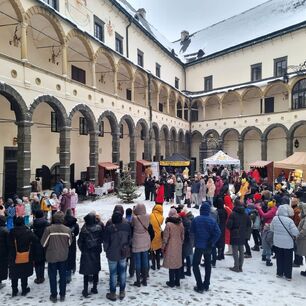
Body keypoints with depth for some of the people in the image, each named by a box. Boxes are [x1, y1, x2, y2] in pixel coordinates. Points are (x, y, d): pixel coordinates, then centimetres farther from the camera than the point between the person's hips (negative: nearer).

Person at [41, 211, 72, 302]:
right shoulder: (67, 230, -12)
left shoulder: (49, 229, -20)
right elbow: (70, 243, 2)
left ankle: (54, 296, 23)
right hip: (63, 257, 2)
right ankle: (62, 295, 25)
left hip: (52, 256, -2)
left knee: (52, 276, 14)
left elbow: (43, 243, -9)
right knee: (63, 276, 15)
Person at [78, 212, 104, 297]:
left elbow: (80, 241, -8)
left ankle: (85, 290, 13)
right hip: (96, 252, 2)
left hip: (86, 252, -2)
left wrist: (82, 249, 7)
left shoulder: (84, 228, -17)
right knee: (95, 271, 17)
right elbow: (102, 238, -2)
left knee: (86, 272, 9)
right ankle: (94, 288, 26)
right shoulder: (99, 227, -12)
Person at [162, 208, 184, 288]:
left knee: (171, 264, 3)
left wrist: (163, 247, -1)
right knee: (178, 263, 13)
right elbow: (182, 236, 8)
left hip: (171, 247, -5)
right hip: (178, 246, 5)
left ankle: (172, 282, 10)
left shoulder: (169, 224, -15)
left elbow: (166, 237, -12)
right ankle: (177, 281, 22)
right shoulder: (180, 223, 0)